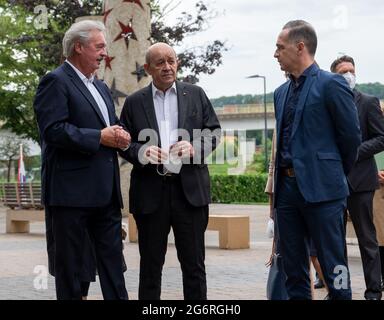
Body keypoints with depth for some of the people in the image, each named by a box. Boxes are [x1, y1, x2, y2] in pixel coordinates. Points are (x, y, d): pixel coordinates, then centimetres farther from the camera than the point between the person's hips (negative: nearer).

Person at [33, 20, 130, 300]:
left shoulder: (101, 87, 20)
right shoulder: (56, 82, -7)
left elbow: (113, 125, 24)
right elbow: (53, 130, -18)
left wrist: (121, 136, 0)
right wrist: (99, 138, -18)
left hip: (106, 191, 8)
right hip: (72, 191, -8)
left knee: (112, 258, 8)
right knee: (70, 261, 0)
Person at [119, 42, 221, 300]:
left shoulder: (196, 94, 10)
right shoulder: (134, 102, 8)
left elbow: (214, 131, 8)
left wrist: (195, 148, -10)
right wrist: (141, 152, -15)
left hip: (190, 189, 0)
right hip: (150, 192, 0)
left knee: (194, 263, 5)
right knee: (151, 265, 7)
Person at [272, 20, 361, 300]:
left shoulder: (331, 84, -7)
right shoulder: (281, 92, 15)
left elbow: (351, 136, -5)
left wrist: (336, 174, 6)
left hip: (321, 188, -7)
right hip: (287, 187, 7)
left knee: (332, 265, -3)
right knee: (293, 267, 11)